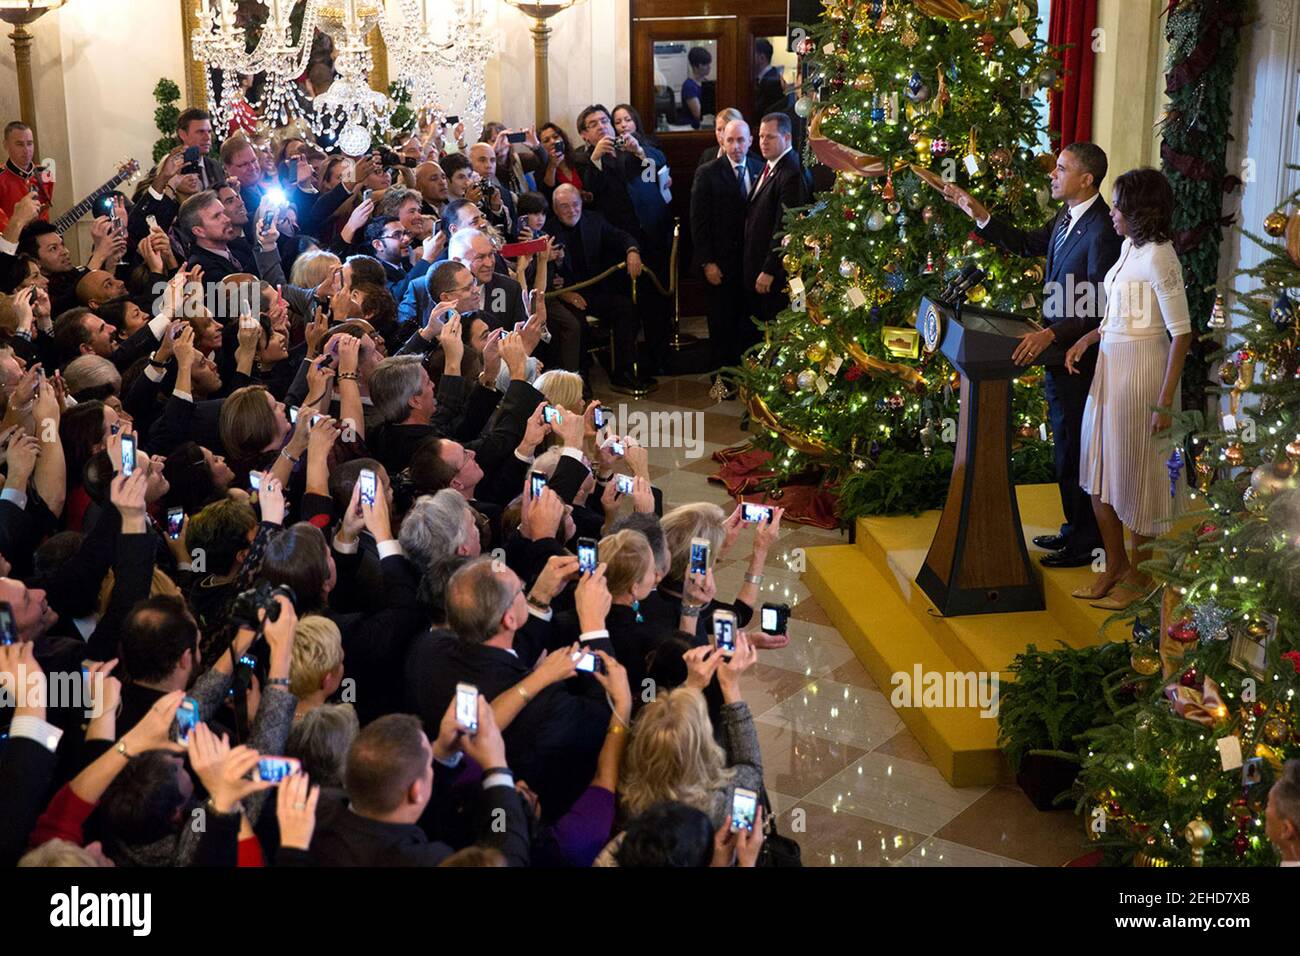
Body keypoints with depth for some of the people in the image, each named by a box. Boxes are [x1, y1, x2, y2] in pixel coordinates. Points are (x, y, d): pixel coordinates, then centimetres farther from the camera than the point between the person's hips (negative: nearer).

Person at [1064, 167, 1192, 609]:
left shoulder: (1159, 258, -19)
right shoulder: (1129, 247, 8)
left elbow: (1181, 334, -20)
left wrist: (1165, 402, -21)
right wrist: (1088, 338, 7)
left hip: (1141, 372, -9)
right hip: (1110, 367, 9)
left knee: (1134, 477, 4)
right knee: (1100, 474, 15)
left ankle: (1140, 576, 20)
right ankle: (1114, 565, 29)